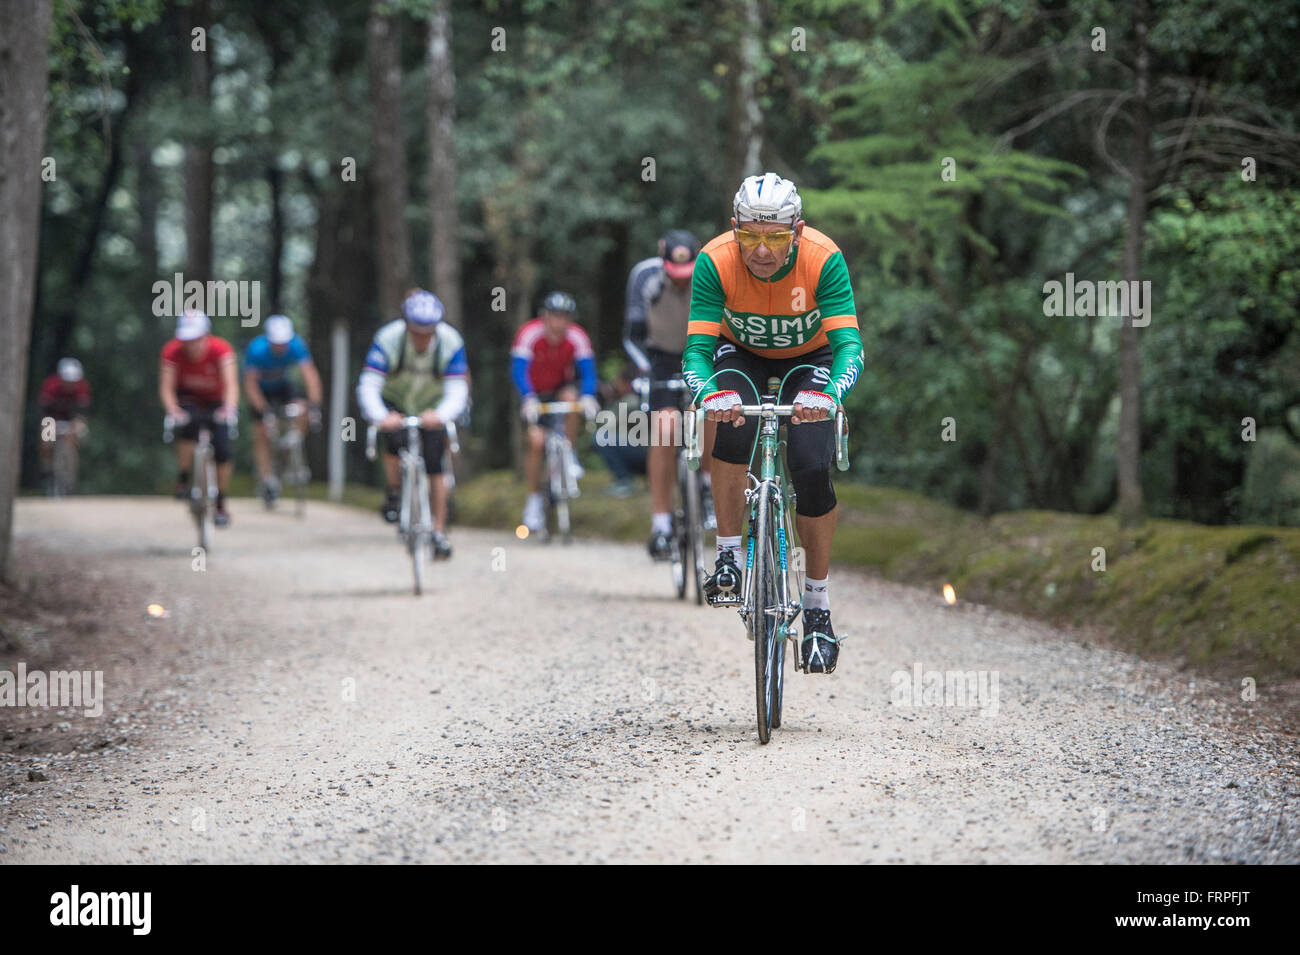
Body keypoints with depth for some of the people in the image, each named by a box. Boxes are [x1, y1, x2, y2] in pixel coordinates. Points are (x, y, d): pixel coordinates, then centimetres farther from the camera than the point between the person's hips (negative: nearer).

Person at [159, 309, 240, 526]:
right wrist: (173, 410, -49)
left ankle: (221, 504, 7)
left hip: (215, 402, 0)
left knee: (222, 452, -12)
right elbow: (166, 387, -30)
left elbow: (231, 383, -40)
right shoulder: (173, 351, -26)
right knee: (189, 425, -34)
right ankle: (183, 480, -18)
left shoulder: (221, 349, -29)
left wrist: (229, 408, -59)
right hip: (188, 400, 0)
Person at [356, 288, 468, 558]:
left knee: (434, 466, -10)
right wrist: (380, 417, -56)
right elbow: (368, 387, -36)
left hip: (431, 406, 1)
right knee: (396, 441, -29)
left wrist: (440, 415, -54)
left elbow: (457, 391, -33)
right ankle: (393, 495, -3)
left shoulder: (451, 342, -28)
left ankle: (439, 532, 1)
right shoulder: (388, 339, -30)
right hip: (394, 403, -1)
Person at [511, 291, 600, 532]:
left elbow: (587, 370, -26)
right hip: (535, 393, -1)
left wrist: (588, 397, -46)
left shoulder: (577, 337, -21)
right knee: (536, 441, -17)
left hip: (561, 388, 1)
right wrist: (529, 399, -51)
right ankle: (534, 501, -2)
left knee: (571, 396, -33)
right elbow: (518, 370, -35)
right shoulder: (529, 333, -27)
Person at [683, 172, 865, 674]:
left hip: (809, 358, 0)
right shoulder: (715, 261, -31)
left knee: (812, 470, -18)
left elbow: (849, 343, -39)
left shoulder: (824, 259, -33)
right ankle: (728, 555, -20)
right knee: (732, 420, -33)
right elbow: (696, 348, -33)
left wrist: (829, 394, -59)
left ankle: (817, 606, -1)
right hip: (740, 353, 0)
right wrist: (709, 394, -56)